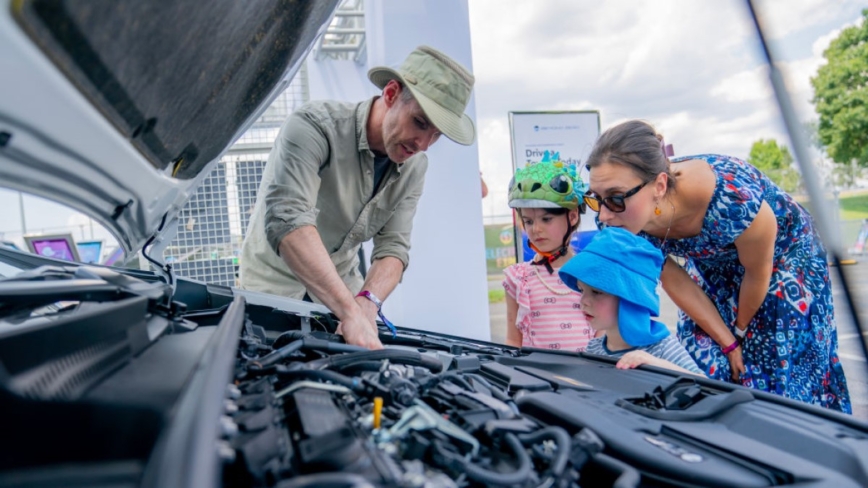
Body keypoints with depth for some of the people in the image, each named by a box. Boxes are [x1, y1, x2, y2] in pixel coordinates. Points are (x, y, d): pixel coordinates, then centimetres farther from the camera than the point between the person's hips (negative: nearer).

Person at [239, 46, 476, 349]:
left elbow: (393, 246, -11)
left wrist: (367, 302, -32)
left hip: (341, 284, 5)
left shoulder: (414, 167, -7)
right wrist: (350, 311, -48)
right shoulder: (314, 126, -27)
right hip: (274, 285, -4)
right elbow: (286, 221, -40)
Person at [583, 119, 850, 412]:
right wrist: (727, 343, -9)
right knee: (707, 371, 3)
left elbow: (758, 273, -22)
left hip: (783, 260, -3)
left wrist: (741, 330, -4)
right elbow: (672, 278, -14)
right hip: (711, 269, 3)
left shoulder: (732, 201, -43)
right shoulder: (622, 220, -30)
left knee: (785, 377, 2)